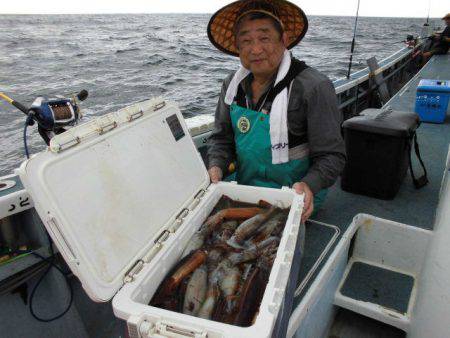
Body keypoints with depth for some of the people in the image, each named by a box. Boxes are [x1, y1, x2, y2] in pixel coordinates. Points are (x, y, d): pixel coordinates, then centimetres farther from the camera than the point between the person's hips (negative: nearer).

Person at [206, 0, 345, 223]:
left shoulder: (314, 88, -18)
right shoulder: (233, 85, 0)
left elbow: (331, 155, -14)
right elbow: (222, 138, 7)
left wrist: (309, 185, -32)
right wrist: (216, 166, -13)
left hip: (295, 197, -4)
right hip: (244, 188, 5)